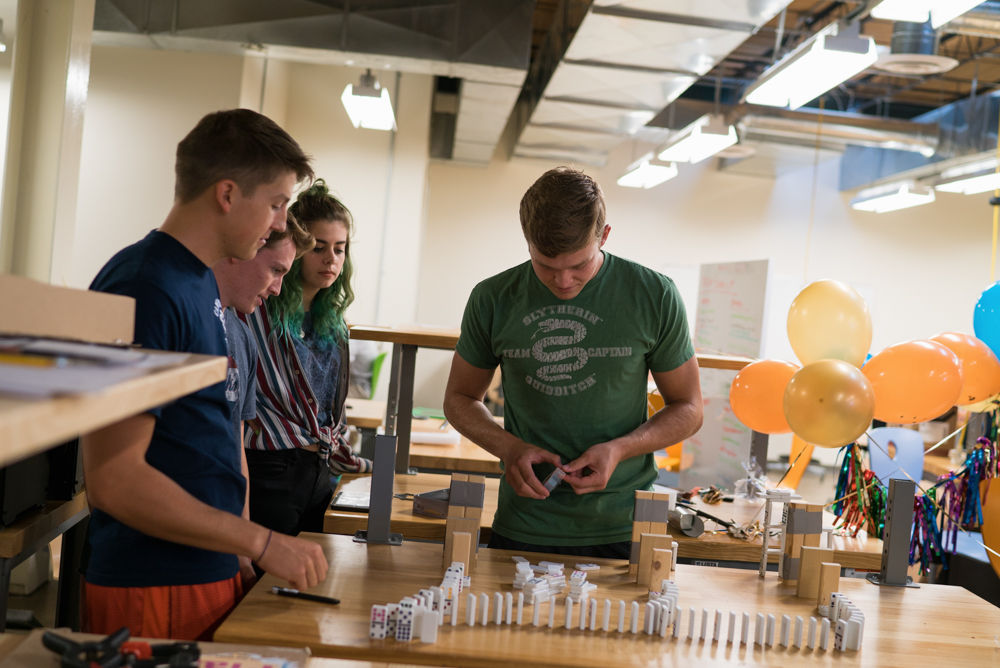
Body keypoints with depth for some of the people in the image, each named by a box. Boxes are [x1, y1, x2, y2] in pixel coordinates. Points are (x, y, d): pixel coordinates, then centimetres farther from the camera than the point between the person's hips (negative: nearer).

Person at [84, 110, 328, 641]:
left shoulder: (204, 282, 10)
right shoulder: (145, 288, -20)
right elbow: (113, 478, -24)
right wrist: (262, 543, -20)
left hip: (211, 572, 9)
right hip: (155, 591, -9)